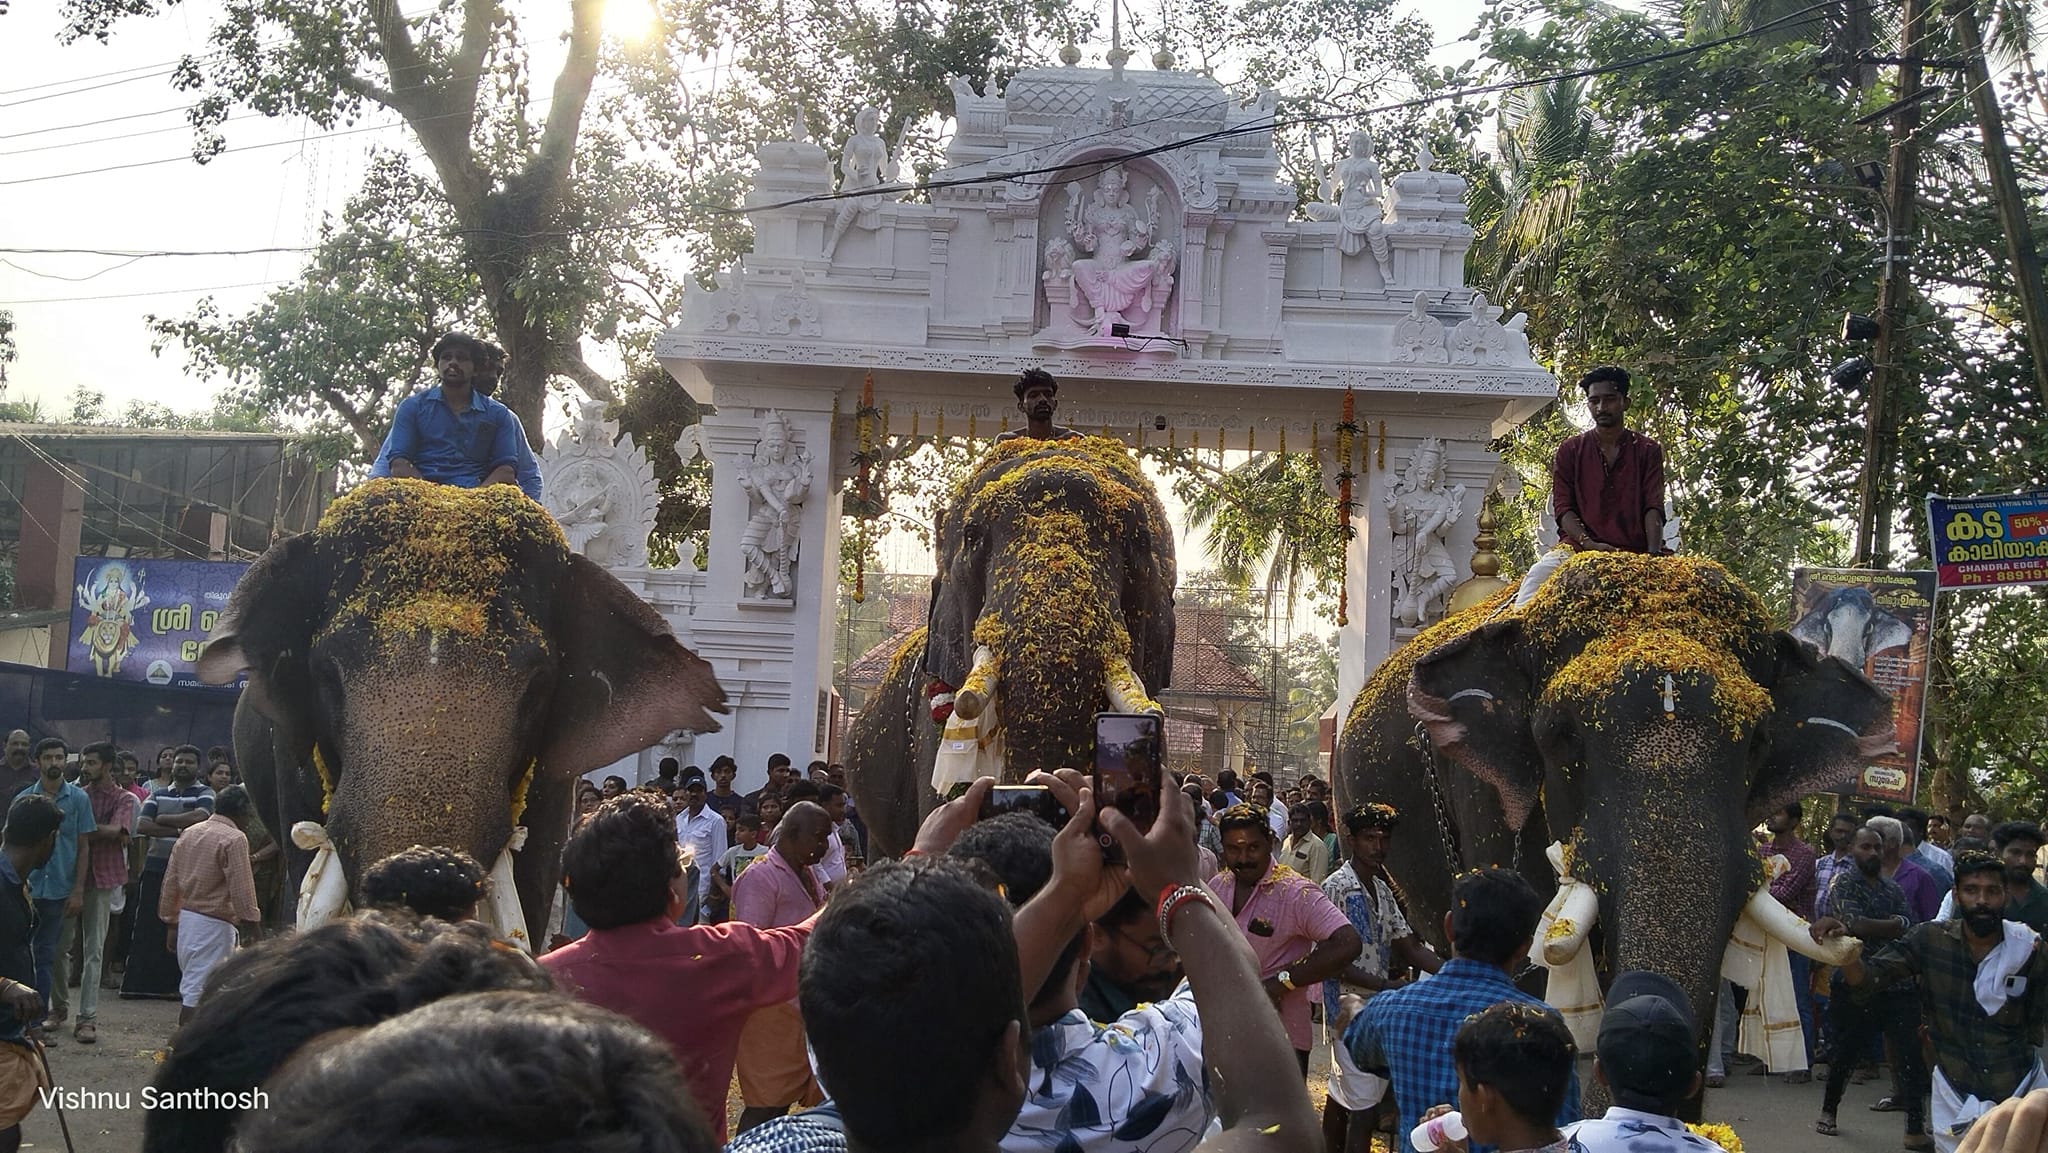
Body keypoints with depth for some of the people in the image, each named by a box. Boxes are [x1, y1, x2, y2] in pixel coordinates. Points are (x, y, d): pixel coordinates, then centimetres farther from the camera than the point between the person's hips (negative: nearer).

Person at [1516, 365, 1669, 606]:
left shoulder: (1647, 451, 13)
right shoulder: (1570, 450, 13)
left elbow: (1653, 508, 2)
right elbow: (1562, 507, 5)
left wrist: (1653, 554, -16)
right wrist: (1590, 544, -14)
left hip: (1634, 552, 1)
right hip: (1578, 547, -1)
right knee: (1539, 573, -31)